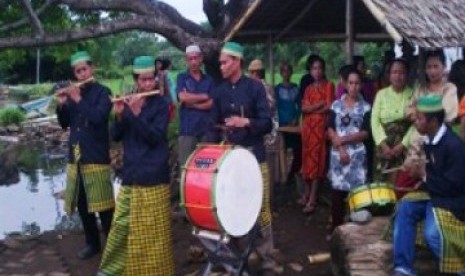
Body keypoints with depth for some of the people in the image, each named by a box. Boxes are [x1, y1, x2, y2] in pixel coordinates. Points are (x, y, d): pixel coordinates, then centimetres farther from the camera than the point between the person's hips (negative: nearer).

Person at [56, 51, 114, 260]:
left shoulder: (102, 92, -4)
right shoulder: (73, 93, 13)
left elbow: (98, 117, -20)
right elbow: (64, 124, 13)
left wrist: (79, 100, -16)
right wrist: (61, 105, -3)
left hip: (96, 156, -6)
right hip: (75, 156, 6)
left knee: (102, 204, -5)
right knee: (82, 203, 11)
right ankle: (92, 243, 24)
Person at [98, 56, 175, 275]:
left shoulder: (160, 104, -5)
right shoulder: (128, 101, 9)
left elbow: (155, 137, -15)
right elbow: (116, 136, 5)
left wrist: (137, 114, -24)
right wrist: (119, 115, -12)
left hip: (153, 176, -4)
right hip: (130, 174, 5)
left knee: (151, 229, 1)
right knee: (121, 224, 12)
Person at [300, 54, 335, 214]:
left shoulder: (329, 85, 2)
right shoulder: (308, 88, 16)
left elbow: (329, 107, -9)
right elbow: (304, 108, 2)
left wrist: (312, 109, -1)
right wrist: (320, 104, -10)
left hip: (320, 127, -5)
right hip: (307, 127, 5)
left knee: (316, 159, -9)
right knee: (307, 158, 8)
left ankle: (312, 199, -9)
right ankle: (307, 193, 18)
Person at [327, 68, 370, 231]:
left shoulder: (365, 107, 4)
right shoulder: (336, 105, 7)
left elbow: (365, 133, -4)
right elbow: (330, 130, 1)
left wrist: (343, 139, -12)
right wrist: (341, 148, -11)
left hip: (357, 155, -1)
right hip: (338, 153, 1)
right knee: (337, 191, 3)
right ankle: (335, 229, 13)